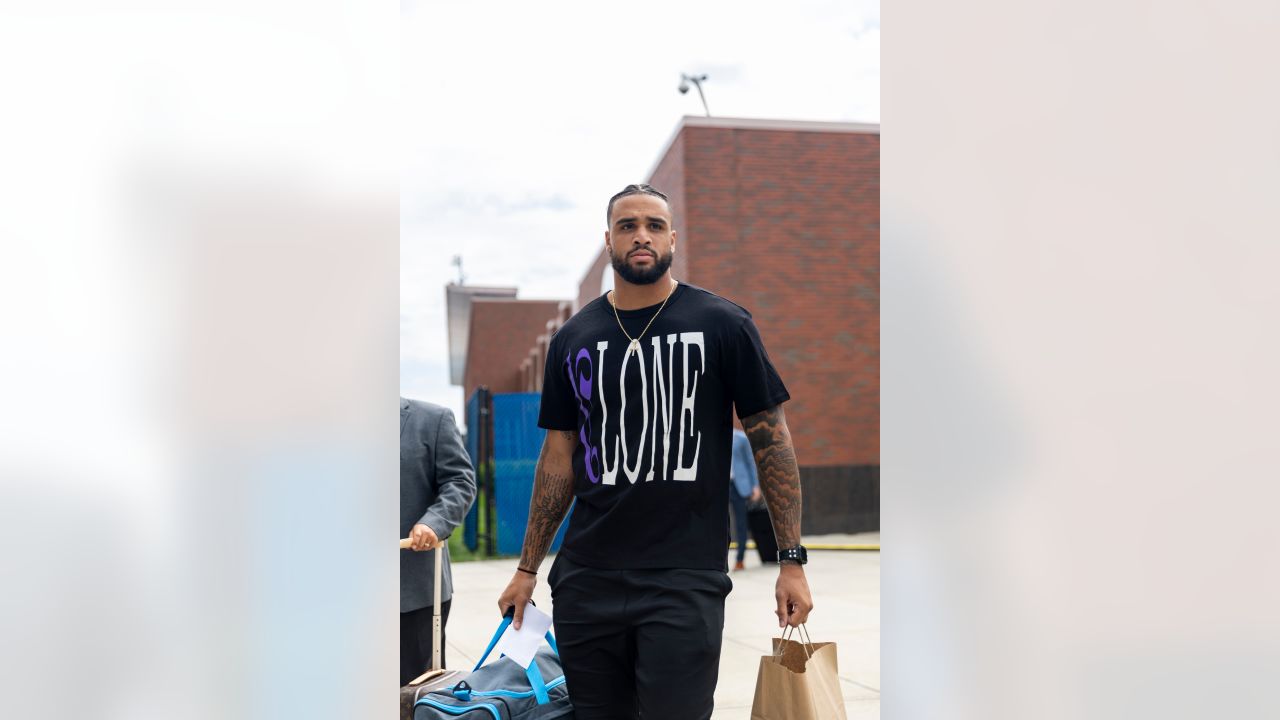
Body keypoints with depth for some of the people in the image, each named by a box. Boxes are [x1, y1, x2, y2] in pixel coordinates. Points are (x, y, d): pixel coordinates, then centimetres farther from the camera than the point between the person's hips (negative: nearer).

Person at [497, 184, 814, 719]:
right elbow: (559, 454, 12)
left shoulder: (722, 324, -2)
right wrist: (527, 568, 11)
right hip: (586, 577, 4)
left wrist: (792, 559, -5)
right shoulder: (574, 337, 8)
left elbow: (771, 441, -1)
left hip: (686, 579, -3)